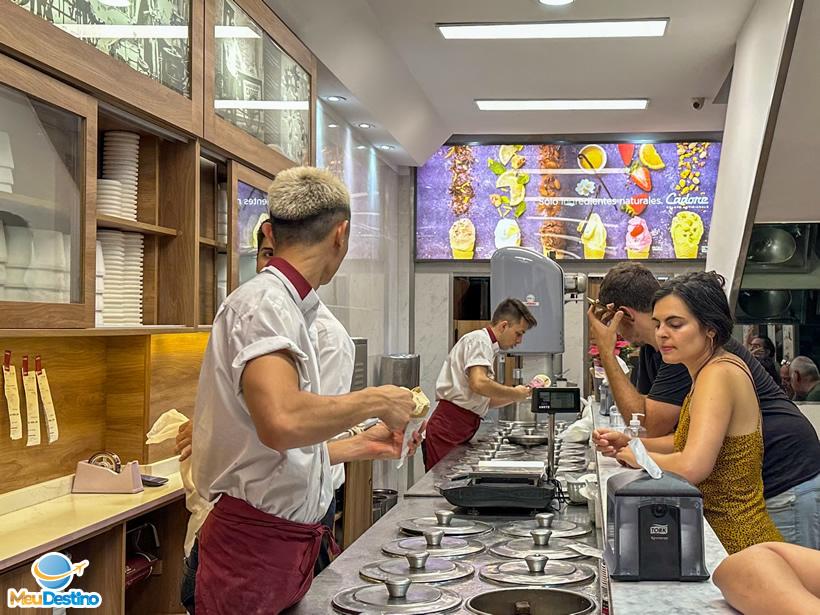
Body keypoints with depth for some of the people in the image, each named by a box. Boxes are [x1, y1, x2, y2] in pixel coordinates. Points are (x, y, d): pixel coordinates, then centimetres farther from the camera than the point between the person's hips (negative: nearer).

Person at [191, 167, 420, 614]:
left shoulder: (288, 307, 13)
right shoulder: (264, 303, -15)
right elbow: (282, 422, -34)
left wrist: (363, 445, 27)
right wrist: (374, 401, -19)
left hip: (292, 540, 9)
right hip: (256, 544, -9)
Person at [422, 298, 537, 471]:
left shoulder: (488, 347, 23)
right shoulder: (479, 340, -7)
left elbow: (485, 401, 23)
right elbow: (479, 384, -23)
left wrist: (522, 393, 13)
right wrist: (514, 393, -9)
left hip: (461, 433, 9)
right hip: (448, 429, -9)